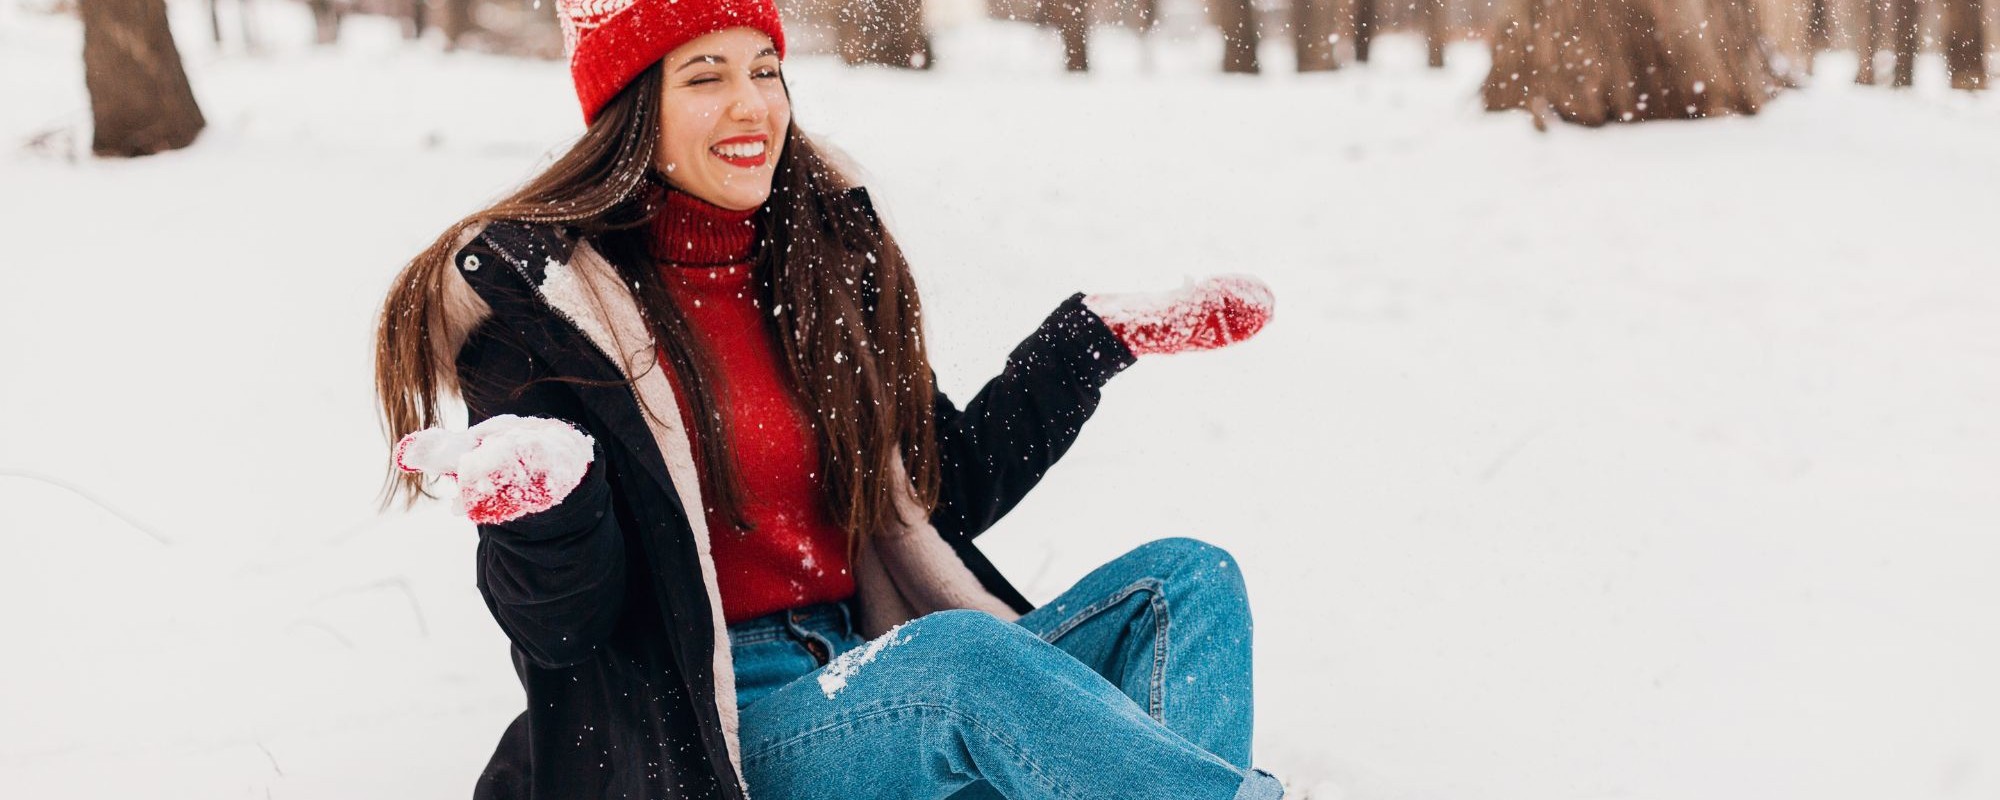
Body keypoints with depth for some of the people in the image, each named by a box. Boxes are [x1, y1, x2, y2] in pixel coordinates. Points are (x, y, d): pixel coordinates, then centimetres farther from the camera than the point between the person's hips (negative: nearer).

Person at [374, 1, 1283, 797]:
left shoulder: (827, 252, 10)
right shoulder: (537, 292, -6)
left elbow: (944, 491, 19)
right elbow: (560, 625, -9)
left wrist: (1103, 334, 16)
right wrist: (540, 507, -32)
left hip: (878, 688, 6)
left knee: (1185, 582, -11)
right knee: (963, 657, -34)